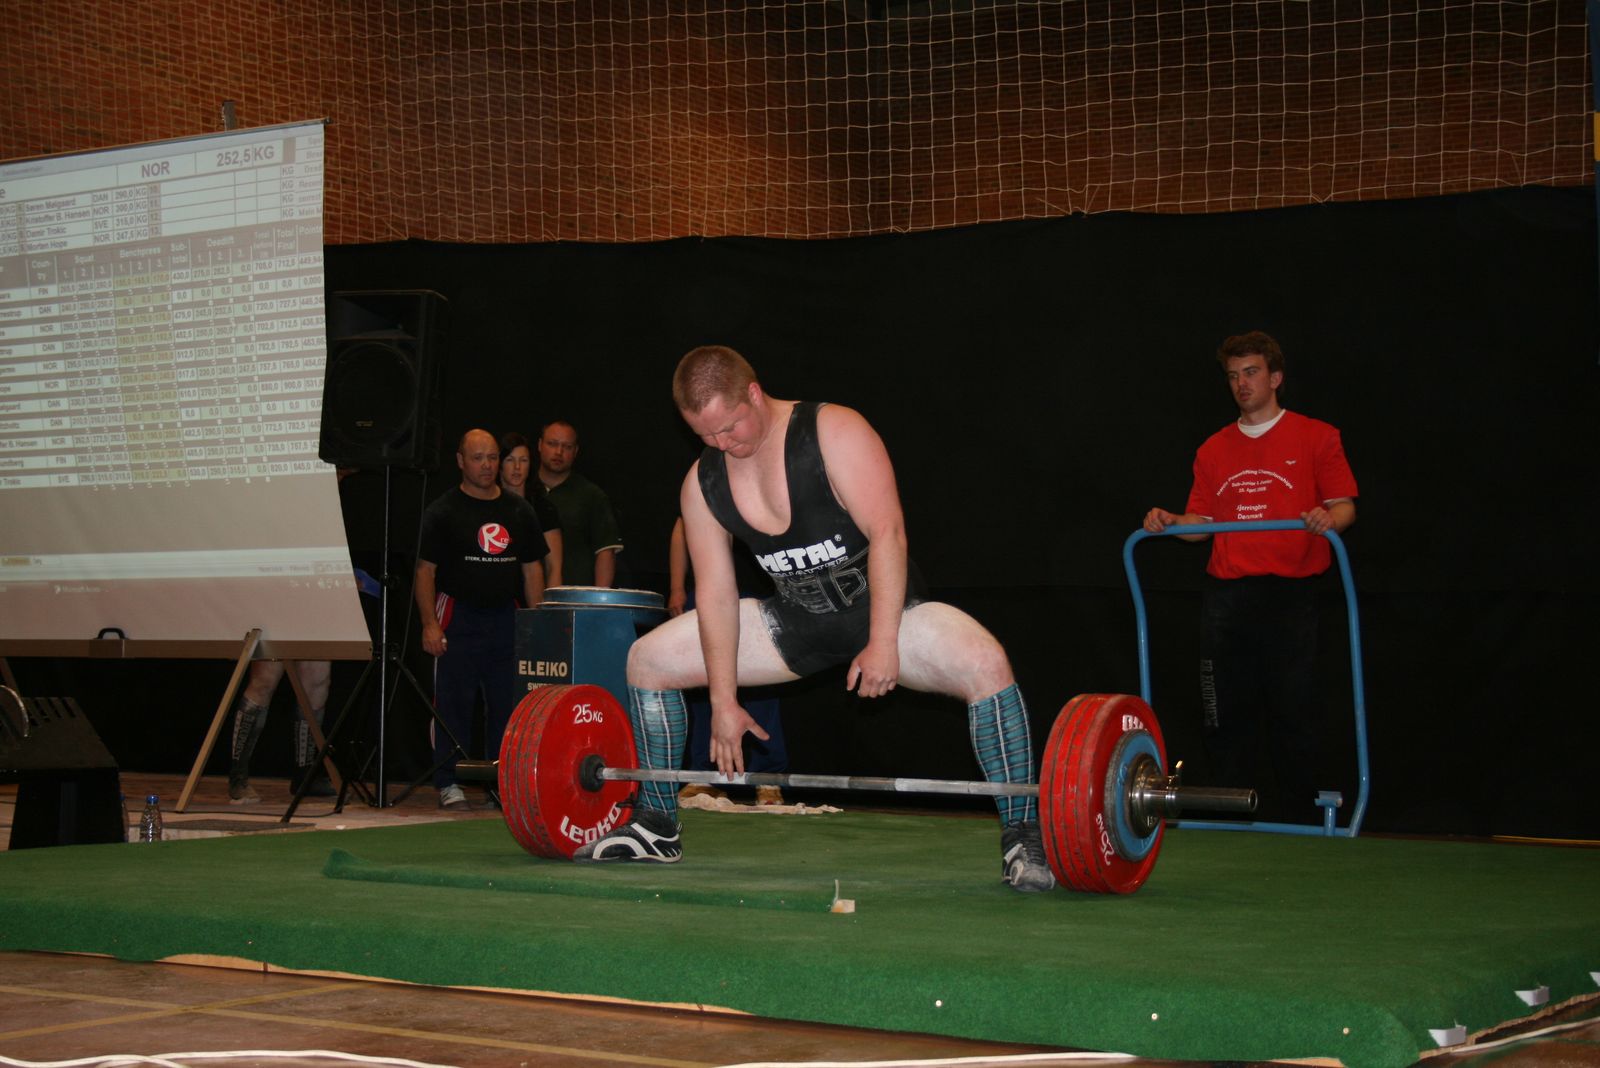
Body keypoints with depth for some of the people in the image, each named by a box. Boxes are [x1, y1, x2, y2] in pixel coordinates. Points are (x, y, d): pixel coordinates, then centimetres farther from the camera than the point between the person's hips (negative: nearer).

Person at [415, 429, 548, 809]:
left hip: (506, 618, 4)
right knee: (453, 704, -4)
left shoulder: (519, 511, 14)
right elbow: (425, 570, -2)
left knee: (507, 705, 4)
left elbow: (532, 568, 15)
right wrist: (429, 624, -12)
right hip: (459, 617, -4)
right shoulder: (444, 511, 2)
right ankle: (448, 783, 1)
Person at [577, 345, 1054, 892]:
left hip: (882, 608, -5)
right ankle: (656, 825, 15)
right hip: (797, 622, 5)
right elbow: (716, 595, -2)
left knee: (985, 662, -35)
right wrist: (724, 702, -6)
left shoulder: (834, 432, -19)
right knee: (647, 659, 2)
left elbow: (887, 532, -26)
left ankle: (1022, 836, -24)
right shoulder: (703, 483, -4)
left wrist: (883, 644, -32)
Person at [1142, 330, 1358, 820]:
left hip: (1289, 595, -3)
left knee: (1291, 707, -4)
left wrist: (1328, 517, -22)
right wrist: (1170, 521, -4)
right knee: (1226, 711, 3)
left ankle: (1297, 811, 7)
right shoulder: (1214, 450, 15)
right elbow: (1202, 522, 16)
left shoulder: (1316, 438, 5)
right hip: (1225, 593, 4)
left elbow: (1344, 505, 0)